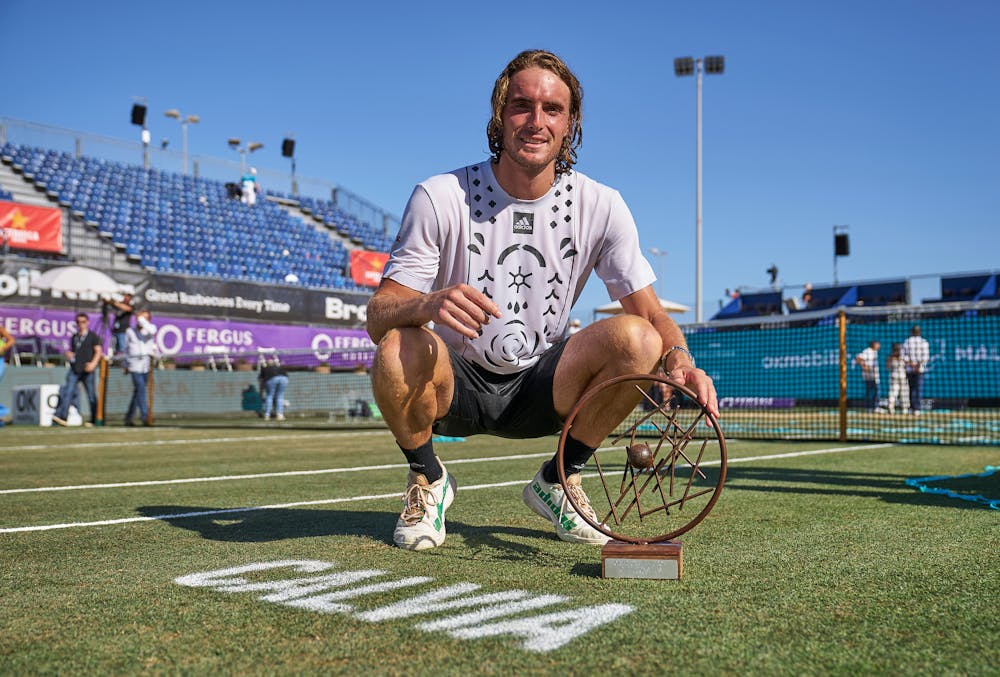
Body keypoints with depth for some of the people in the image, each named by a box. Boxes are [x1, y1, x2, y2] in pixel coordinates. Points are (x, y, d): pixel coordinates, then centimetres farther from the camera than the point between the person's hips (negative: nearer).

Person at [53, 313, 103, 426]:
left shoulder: (93, 336, 5)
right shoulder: (74, 337, 20)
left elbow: (98, 351, -3)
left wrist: (93, 363, -18)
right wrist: (69, 354, 4)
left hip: (87, 370, -4)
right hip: (74, 369, 4)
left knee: (91, 394, 0)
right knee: (68, 391, -9)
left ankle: (94, 419, 8)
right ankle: (60, 415, -16)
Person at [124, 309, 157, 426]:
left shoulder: (151, 328, 8)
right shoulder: (130, 331, 10)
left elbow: (151, 330, -19)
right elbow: (126, 349, 19)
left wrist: (141, 318, -15)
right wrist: (125, 365, 22)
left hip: (146, 365, 2)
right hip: (135, 365, -2)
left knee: (138, 391, 9)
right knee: (141, 389, -16)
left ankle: (128, 417, 20)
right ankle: (144, 416, -20)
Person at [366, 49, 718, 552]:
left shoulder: (600, 206, -6)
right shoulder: (440, 197, -12)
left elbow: (651, 313, -7)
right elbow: (378, 316, -17)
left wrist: (678, 358, -31)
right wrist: (427, 305, -41)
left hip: (541, 391, 2)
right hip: (456, 386, -1)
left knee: (636, 339, -24)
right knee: (398, 350, -34)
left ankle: (558, 481, 1)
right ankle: (427, 478, 0)